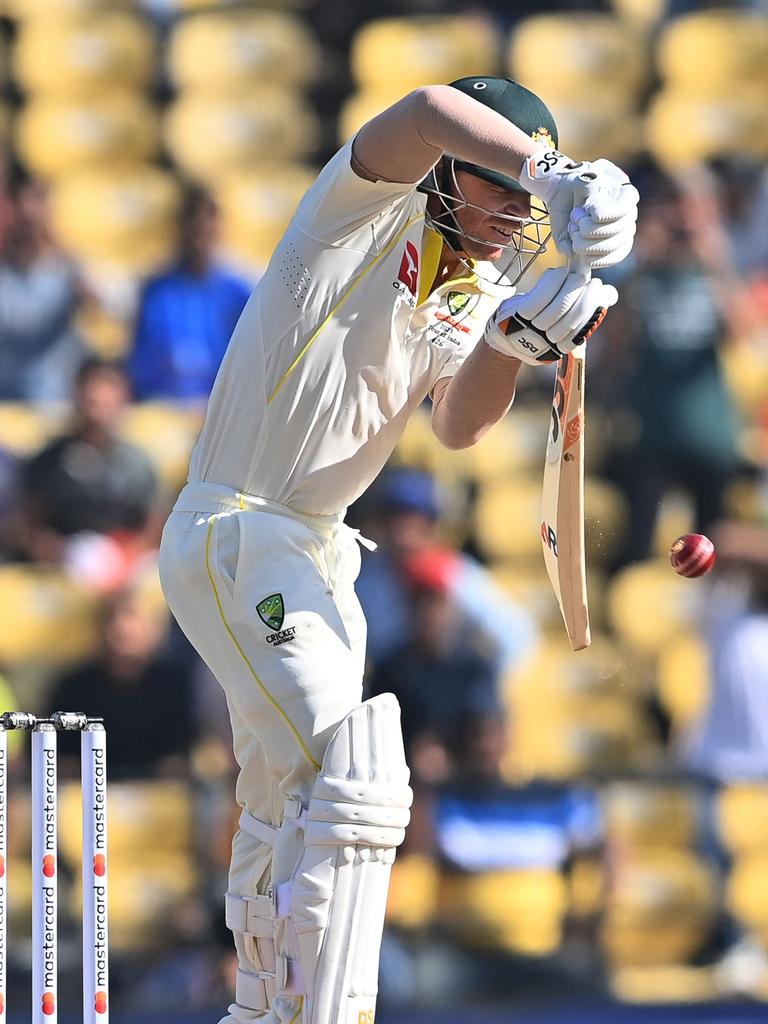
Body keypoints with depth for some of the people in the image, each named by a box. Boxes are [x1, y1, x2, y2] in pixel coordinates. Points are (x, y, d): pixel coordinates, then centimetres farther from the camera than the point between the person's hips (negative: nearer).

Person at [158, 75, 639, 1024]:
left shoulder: (479, 300, 10)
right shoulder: (371, 211, -11)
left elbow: (460, 427, -8)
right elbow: (428, 113, -34)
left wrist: (512, 340, -25)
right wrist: (558, 177, -47)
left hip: (311, 553, 10)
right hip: (231, 535, -9)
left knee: (288, 800, 23)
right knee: (356, 787, -21)